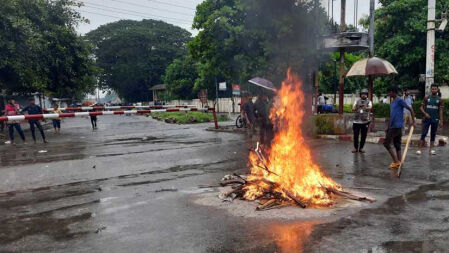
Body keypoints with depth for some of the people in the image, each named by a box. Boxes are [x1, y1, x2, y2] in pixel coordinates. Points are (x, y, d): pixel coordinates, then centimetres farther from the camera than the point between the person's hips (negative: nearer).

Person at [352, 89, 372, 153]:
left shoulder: (369, 102, 4)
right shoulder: (357, 101, 9)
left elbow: (370, 108, -17)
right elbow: (353, 109, -2)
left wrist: (366, 108, -41)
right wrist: (356, 107, -27)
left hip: (365, 121, 0)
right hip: (357, 121, 1)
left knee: (364, 136, 4)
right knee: (356, 135, 1)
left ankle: (361, 148, 17)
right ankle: (355, 148, 15)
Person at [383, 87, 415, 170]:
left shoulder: (400, 100, -10)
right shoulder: (392, 101, 17)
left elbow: (410, 109, -12)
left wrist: (413, 121, -14)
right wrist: (388, 127, 21)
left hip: (397, 126, -9)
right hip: (392, 126, 9)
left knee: (386, 143, -8)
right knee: (397, 145, 8)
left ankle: (396, 161, -4)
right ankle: (398, 163, 11)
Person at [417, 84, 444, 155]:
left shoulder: (439, 99, 3)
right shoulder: (426, 98, 1)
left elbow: (440, 110, 3)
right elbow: (422, 107, 4)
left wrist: (441, 120, -1)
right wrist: (425, 113, -15)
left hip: (435, 120, 1)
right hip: (427, 119, -1)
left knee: (433, 135, 7)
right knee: (423, 134, -6)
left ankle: (431, 149, 13)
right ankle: (420, 149, -4)